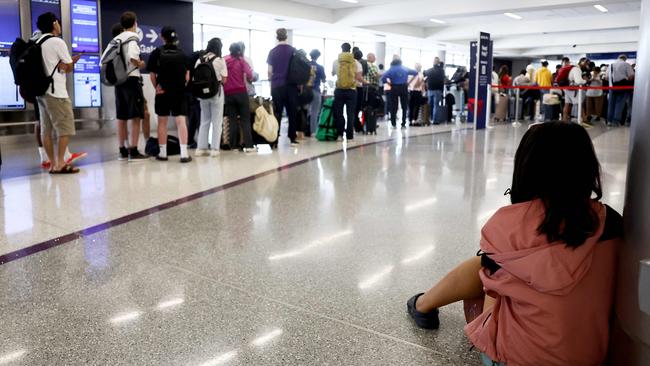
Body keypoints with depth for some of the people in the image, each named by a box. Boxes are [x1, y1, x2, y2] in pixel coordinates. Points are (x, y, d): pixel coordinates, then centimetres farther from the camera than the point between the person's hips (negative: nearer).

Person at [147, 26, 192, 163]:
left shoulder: (157, 53, -3)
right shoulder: (182, 53, 3)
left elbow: (152, 74, -4)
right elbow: (187, 76, 2)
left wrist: (157, 87, 10)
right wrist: (181, 86, 13)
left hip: (163, 92, -1)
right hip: (180, 92, 1)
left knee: (162, 123, 9)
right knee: (181, 122, -2)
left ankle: (163, 153, 14)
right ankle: (184, 153, -9)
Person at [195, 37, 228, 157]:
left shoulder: (199, 60, 2)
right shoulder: (220, 60, -9)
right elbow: (224, 80, -7)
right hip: (216, 92, -4)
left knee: (204, 121, 13)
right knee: (217, 122, 4)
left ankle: (201, 148, 14)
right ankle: (214, 149, 2)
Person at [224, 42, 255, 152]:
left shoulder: (224, 60, 7)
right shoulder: (241, 60, 1)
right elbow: (249, 75, -10)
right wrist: (248, 79, 10)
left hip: (228, 94, 3)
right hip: (241, 92, -2)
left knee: (232, 120, 7)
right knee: (245, 119, 0)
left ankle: (234, 145, 5)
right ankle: (248, 145, -7)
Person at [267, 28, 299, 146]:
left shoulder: (273, 52, 2)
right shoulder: (293, 51, 2)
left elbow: (269, 71, 1)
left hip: (277, 86, 0)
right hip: (291, 85, 0)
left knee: (277, 113, 3)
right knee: (292, 112, 5)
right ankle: (293, 138, 4)